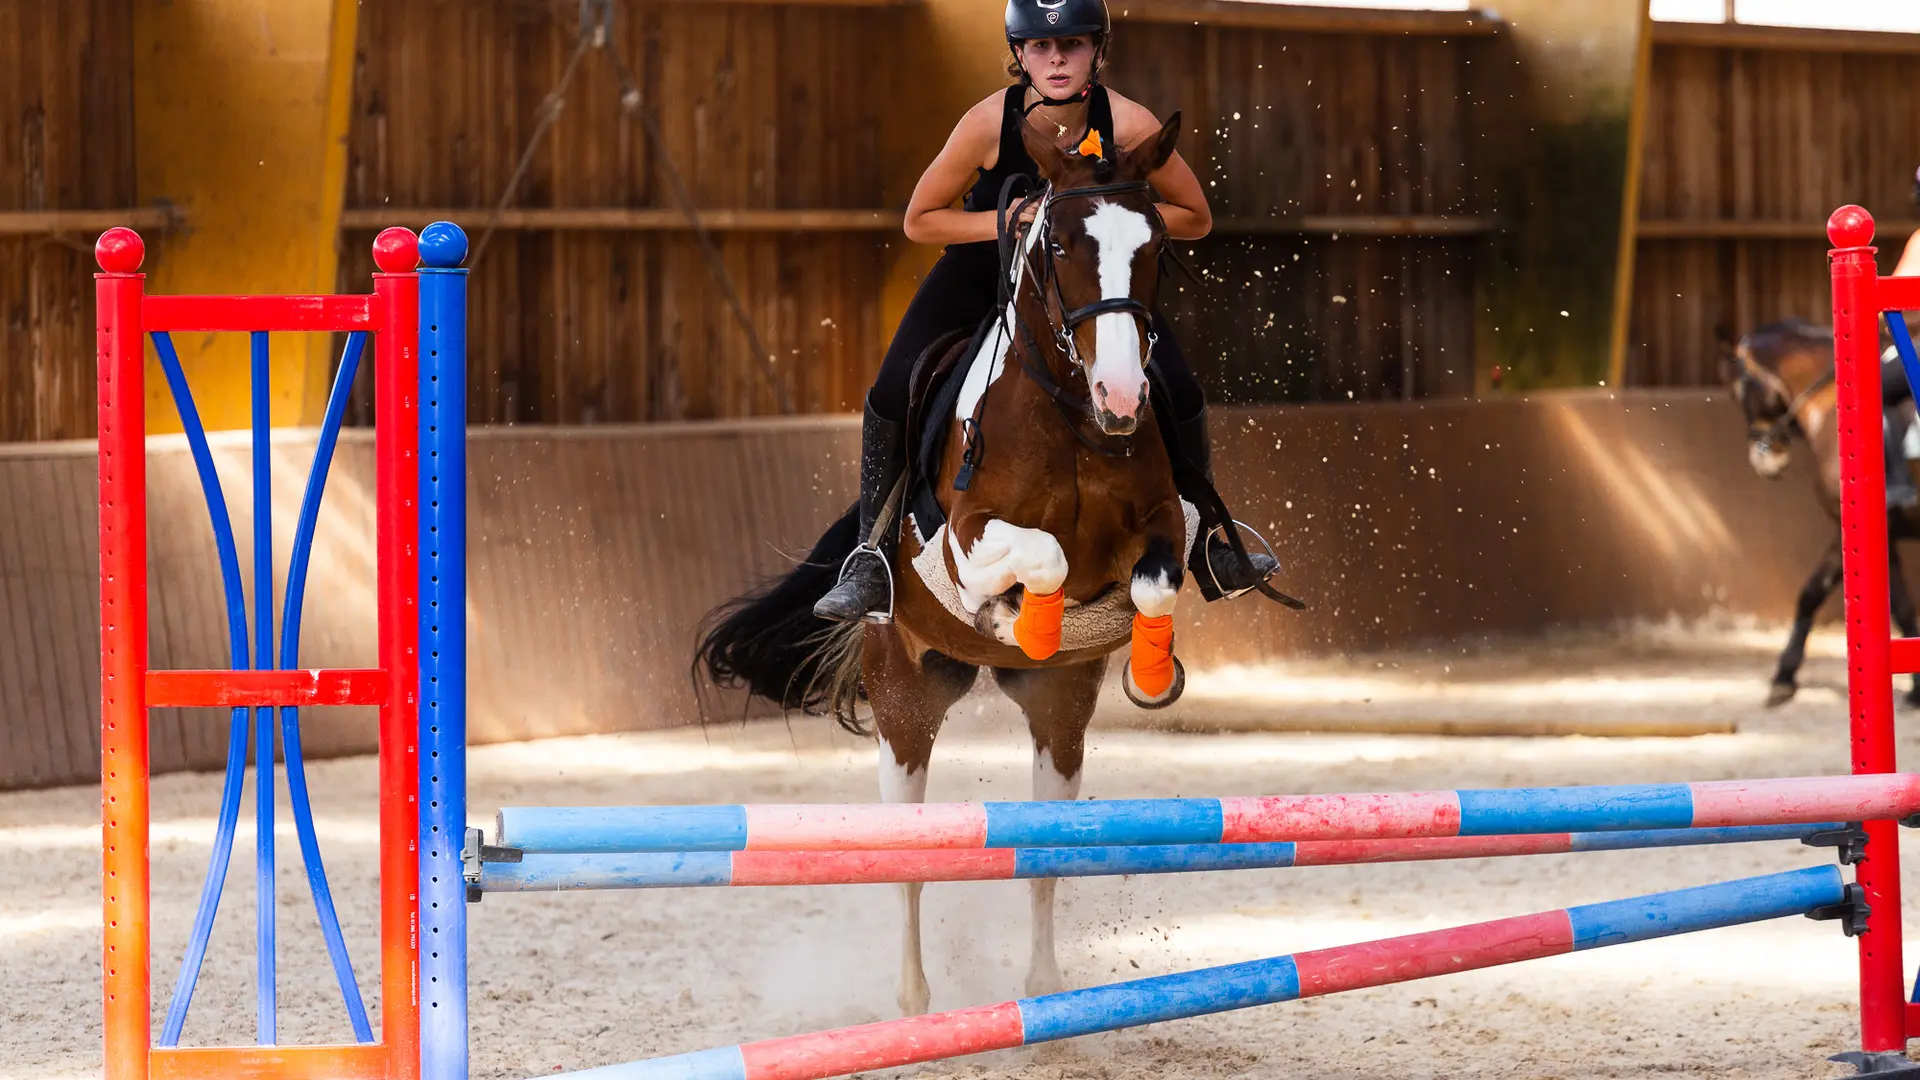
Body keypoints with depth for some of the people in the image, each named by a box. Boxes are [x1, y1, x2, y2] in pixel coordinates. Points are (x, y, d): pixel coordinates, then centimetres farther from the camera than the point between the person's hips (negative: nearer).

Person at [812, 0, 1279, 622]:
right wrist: (1009, 221, -31)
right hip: (983, 262, -1)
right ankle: (870, 563, -2)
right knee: (893, 394, -18)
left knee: (1179, 396, -11)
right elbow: (919, 221, -17)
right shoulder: (990, 123, -29)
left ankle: (1204, 551, 11)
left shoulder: (1130, 125, -28)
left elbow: (1195, 219, -13)